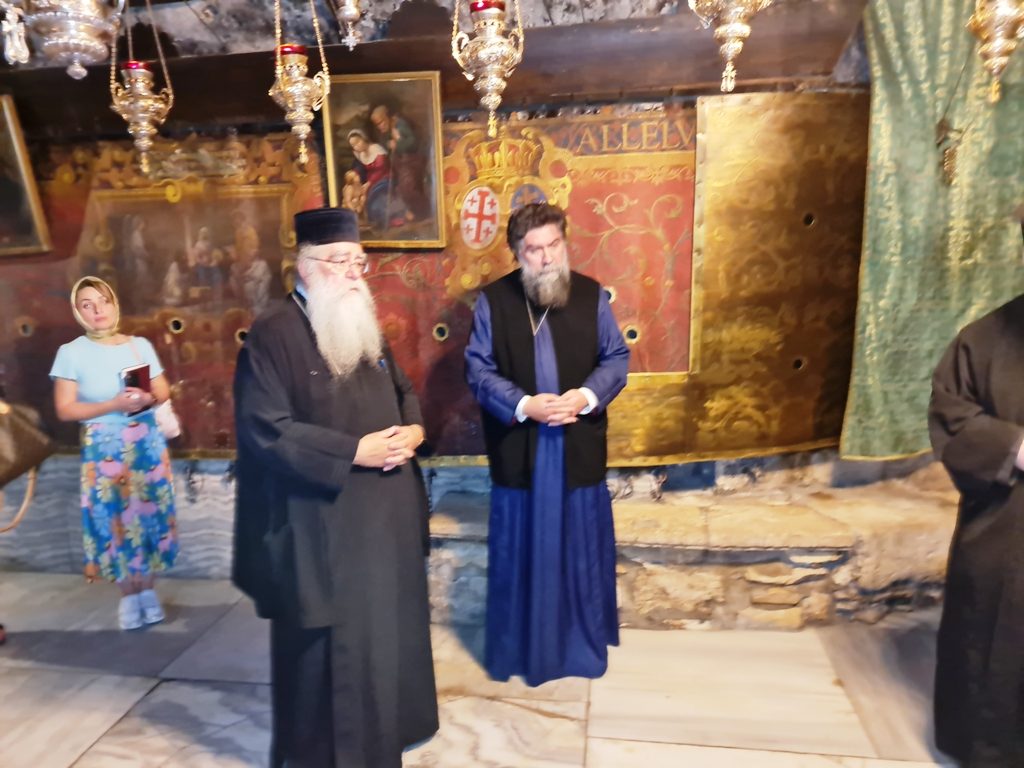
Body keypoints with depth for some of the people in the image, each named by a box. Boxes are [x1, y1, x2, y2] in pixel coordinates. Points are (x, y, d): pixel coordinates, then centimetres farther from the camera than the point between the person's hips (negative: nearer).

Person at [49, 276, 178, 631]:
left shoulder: (140, 345, 3)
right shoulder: (71, 353, -4)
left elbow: (163, 391, 8)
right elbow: (65, 410, -8)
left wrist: (147, 399, -14)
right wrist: (114, 405, -19)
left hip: (147, 446, 2)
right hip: (104, 450, -2)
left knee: (150, 516, 5)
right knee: (117, 521, 4)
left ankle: (148, 590, 22)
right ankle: (129, 597, 21)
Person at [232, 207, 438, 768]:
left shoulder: (365, 325, 9)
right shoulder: (272, 334, -15)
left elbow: (402, 390, 17)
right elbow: (267, 431, -20)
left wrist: (413, 429, -5)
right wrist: (354, 452, -21)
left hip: (384, 511, 8)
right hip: (319, 521, -7)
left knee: (387, 628, 20)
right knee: (329, 642, 7)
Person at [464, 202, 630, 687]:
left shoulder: (591, 295, 0)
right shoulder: (493, 301, -4)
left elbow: (616, 358, 2)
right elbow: (478, 369, -6)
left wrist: (587, 396, -17)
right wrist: (522, 405, -19)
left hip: (579, 444, 1)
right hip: (518, 447, -1)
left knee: (582, 546, 14)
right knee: (521, 549, 11)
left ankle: (584, 639, 36)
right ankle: (520, 645, 31)